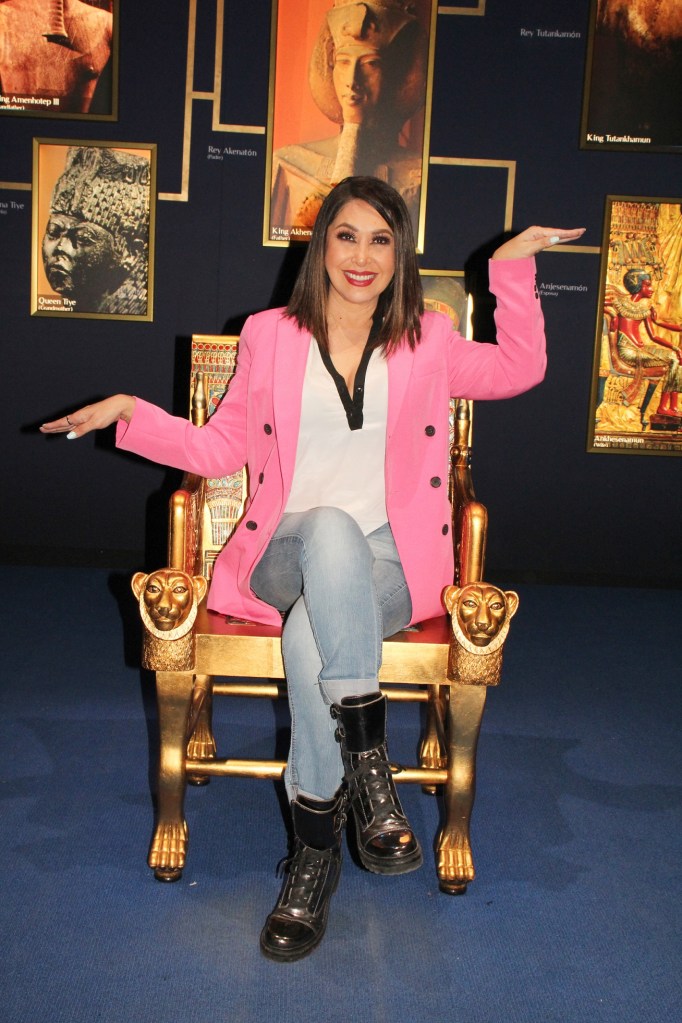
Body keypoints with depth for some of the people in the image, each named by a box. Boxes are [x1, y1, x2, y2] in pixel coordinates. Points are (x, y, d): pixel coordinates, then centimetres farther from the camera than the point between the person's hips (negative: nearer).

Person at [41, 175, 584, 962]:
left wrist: (512, 267, 11)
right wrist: (127, 411, 2)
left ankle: (316, 849, -18)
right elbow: (222, 447, 13)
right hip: (286, 555, 1)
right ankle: (369, 766, -30)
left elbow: (521, 368, 17)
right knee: (330, 529, -37)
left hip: (389, 561, 0)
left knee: (312, 633, -34)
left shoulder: (427, 341, 13)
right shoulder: (270, 335, 12)